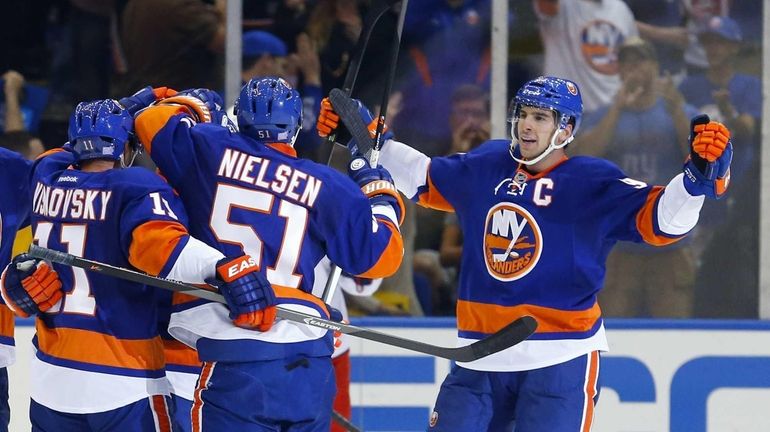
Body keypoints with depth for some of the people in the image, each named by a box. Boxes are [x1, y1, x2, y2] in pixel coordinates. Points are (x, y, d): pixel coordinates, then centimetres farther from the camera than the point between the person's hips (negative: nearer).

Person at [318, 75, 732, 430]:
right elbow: (423, 177, 23)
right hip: (480, 359, 5)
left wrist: (699, 175, -36)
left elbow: (658, 217, -19)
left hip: (560, 361, -5)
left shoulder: (593, 184, -9)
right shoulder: (486, 167, 7)